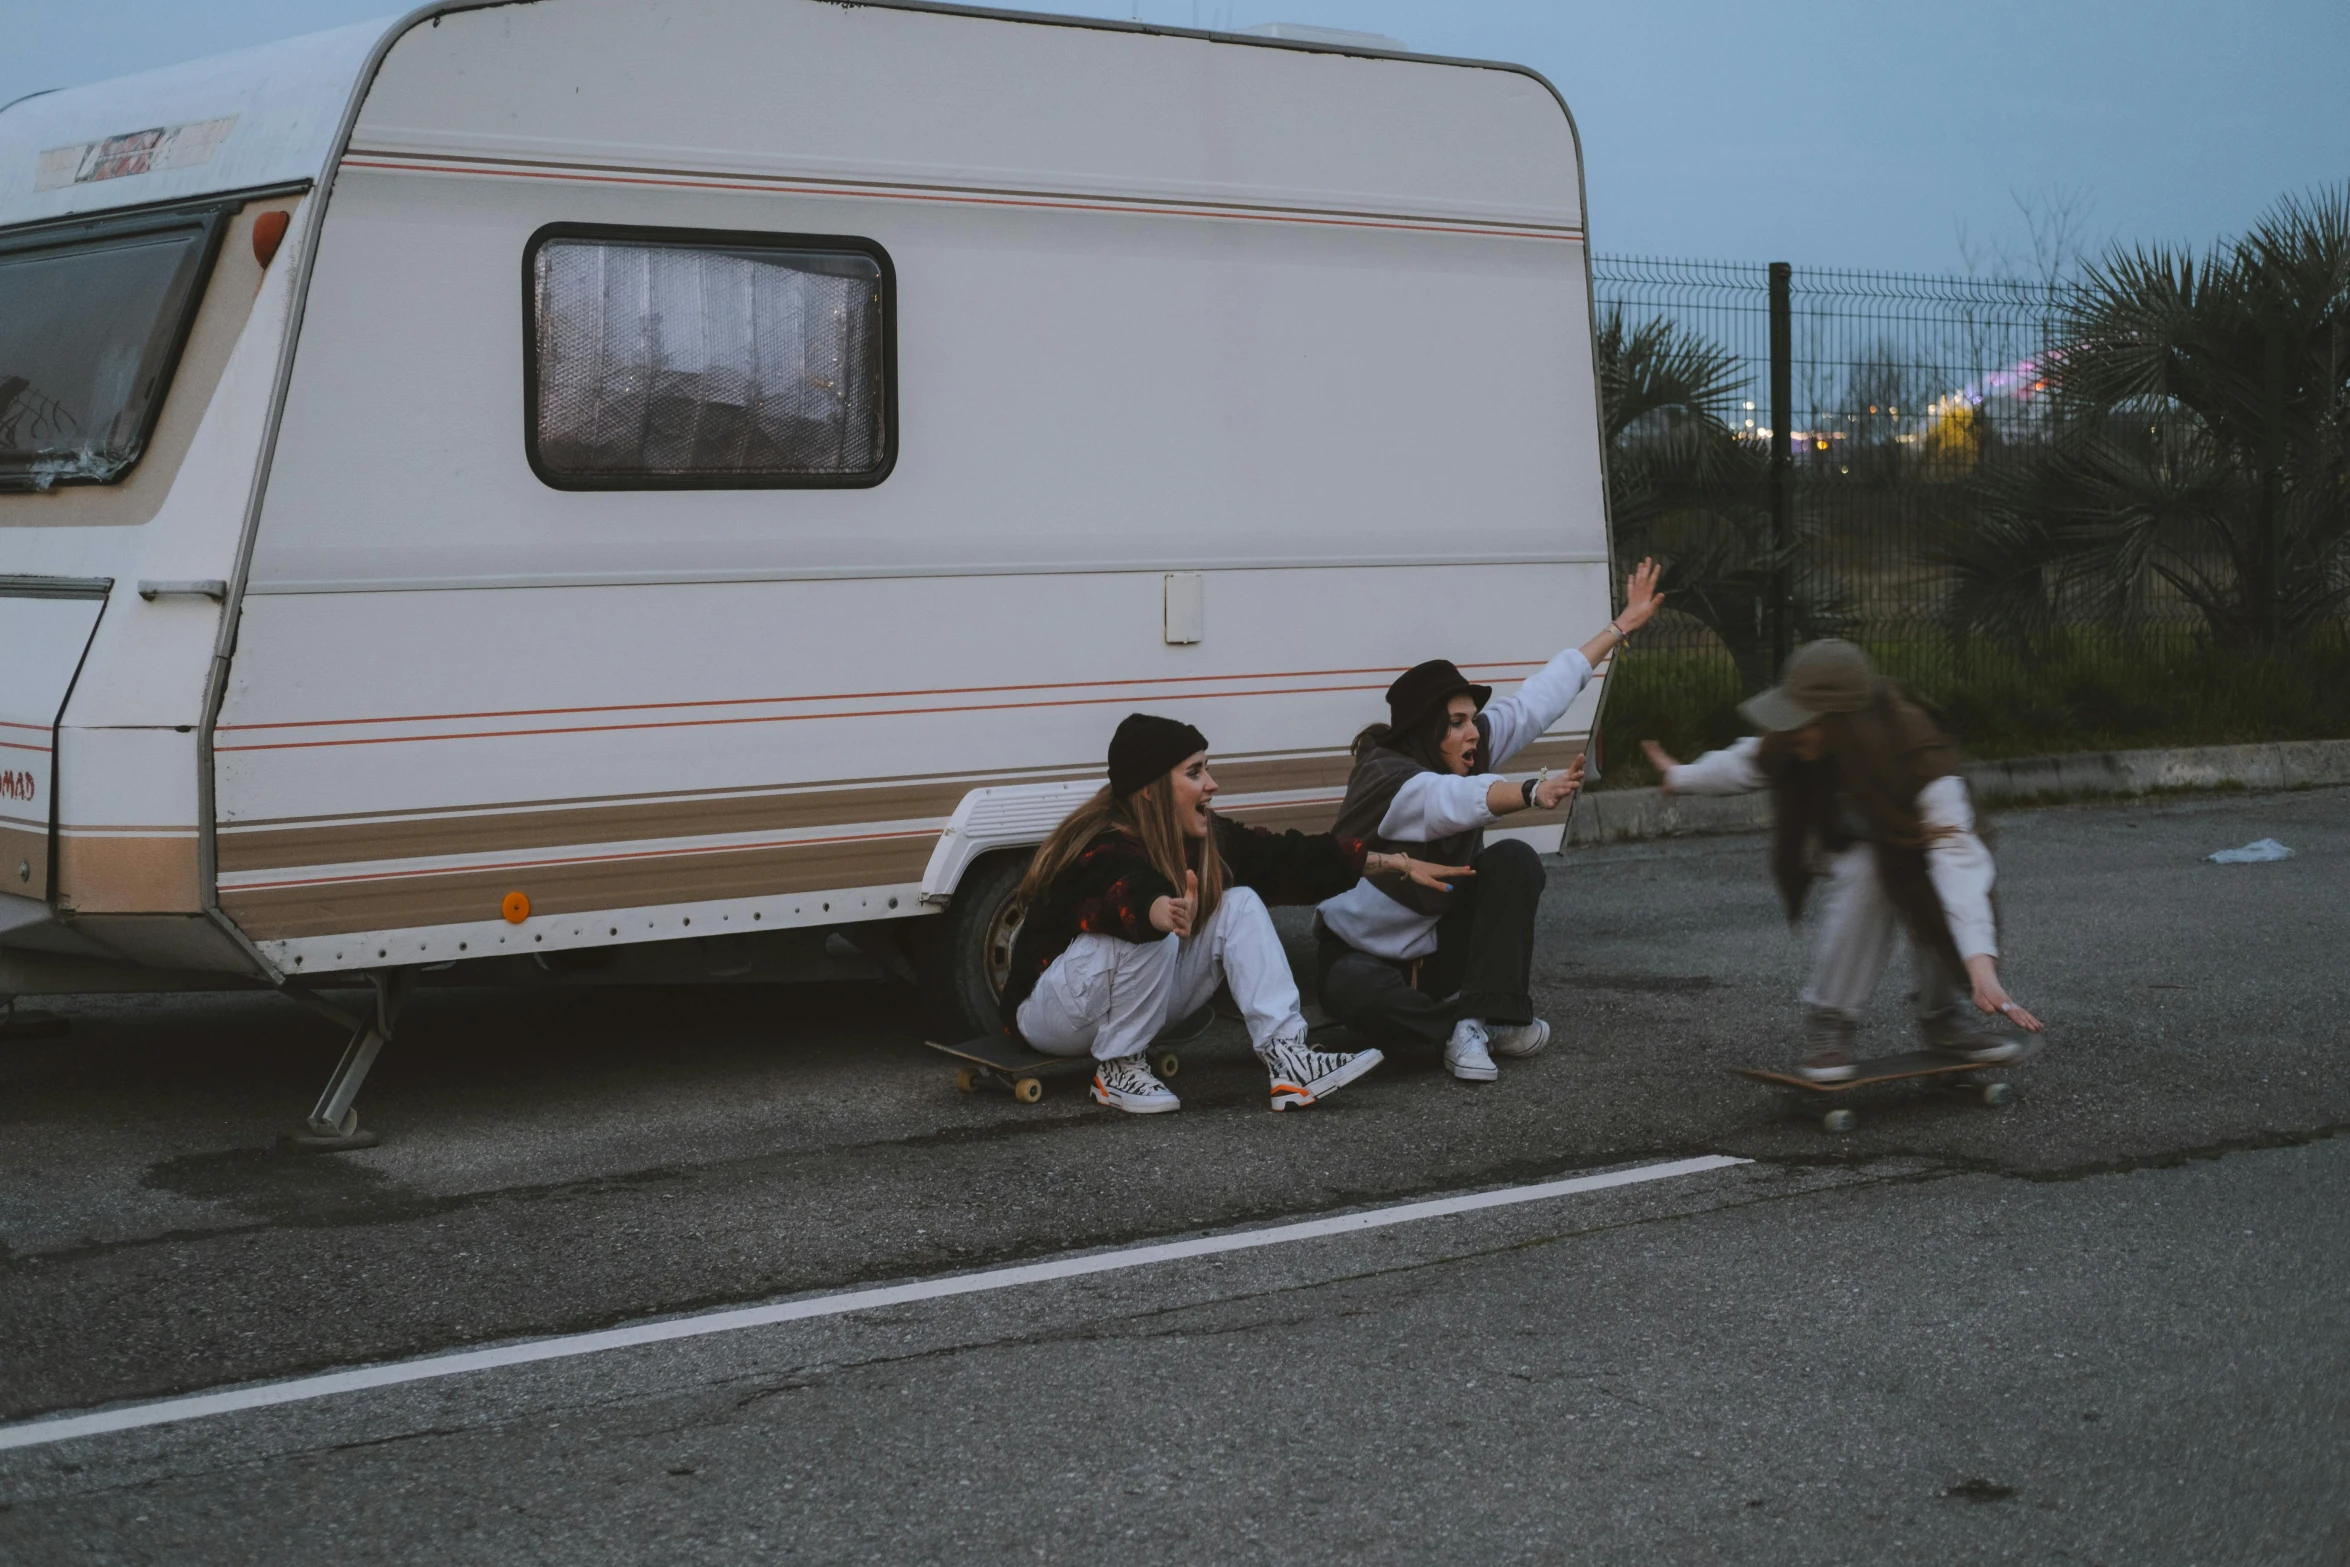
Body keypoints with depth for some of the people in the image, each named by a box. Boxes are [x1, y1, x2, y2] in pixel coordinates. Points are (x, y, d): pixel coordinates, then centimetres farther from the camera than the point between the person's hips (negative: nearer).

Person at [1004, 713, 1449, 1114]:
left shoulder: (1203, 838, -5)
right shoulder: (1104, 849, -30)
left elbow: (1281, 858, -3)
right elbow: (1126, 896, -53)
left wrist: (1380, 860, -6)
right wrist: (1159, 912, -75)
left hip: (1136, 1003, 8)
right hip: (1048, 1013, -8)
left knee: (1240, 906, -8)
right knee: (1146, 938, -36)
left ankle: (1288, 1058, -21)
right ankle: (1117, 1069, -16)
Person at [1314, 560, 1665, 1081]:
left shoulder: (1469, 752, -7)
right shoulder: (1385, 776, -28)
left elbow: (1538, 699, -2)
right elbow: (1453, 800, -48)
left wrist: (1621, 627, 2)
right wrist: (1532, 793, -65)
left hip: (1437, 949, 6)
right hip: (1361, 954, -6)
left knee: (1513, 859, -19)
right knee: (1360, 996, -41)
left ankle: (1474, 1024, -24)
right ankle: (1489, 1021, -20)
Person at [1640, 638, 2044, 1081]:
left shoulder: (1922, 761, -41)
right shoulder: (1790, 747, -29)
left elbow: (1956, 859, -53)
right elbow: (1748, 763, -4)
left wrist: (1981, 966, -64)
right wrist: (1680, 778, 16)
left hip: (1910, 848, -1)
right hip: (1845, 851, 1)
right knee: (1867, 872, -34)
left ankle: (1941, 1016, -3)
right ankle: (1827, 1021, -20)